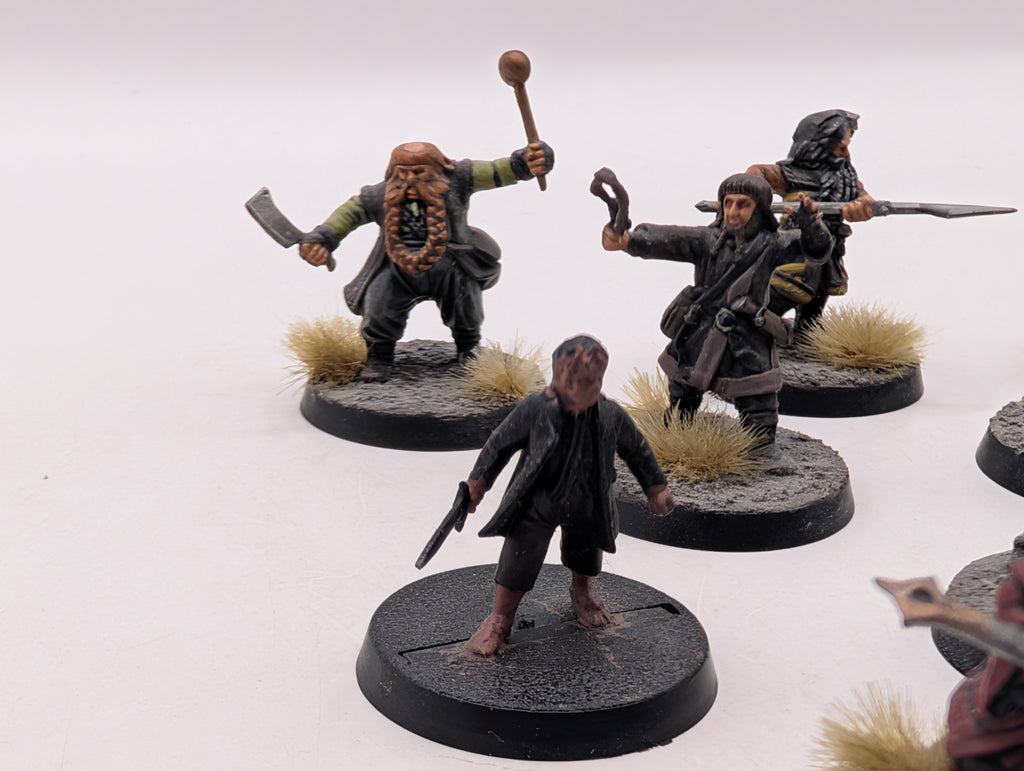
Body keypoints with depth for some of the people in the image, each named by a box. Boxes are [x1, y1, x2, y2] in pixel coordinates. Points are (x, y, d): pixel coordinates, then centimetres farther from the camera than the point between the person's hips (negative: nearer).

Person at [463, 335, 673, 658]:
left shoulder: (611, 415, -18)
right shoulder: (535, 409, -24)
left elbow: (636, 451, 1)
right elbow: (500, 443, -9)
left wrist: (655, 489, 10)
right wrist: (477, 483, 0)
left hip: (586, 506, 3)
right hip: (536, 501, -3)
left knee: (585, 554, 26)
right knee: (518, 560, 0)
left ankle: (582, 591, 59)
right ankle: (499, 619, 21)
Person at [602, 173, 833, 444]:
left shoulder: (769, 245, -4)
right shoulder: (707, 240, -5)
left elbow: (817, 249, -11)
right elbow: (668, 240, -19)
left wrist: (808, 226, -35)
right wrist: (629, 241, -38)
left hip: (746, 352, -2)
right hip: (696, 346, 2)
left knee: (759, 436, -2)